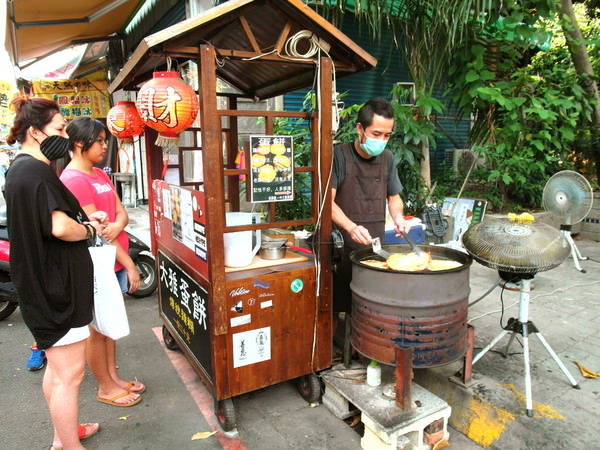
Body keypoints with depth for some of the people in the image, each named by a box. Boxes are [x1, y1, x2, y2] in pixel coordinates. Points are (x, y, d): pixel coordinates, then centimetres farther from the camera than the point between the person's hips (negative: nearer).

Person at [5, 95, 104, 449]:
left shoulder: (21, 169, 13)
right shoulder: (36, 171, -19)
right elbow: (60, 228, -30)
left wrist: (86, 219, 5)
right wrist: (89, 229, -10)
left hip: (46, 283, 11)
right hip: (56, 286, -11)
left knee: (58, 366, 23)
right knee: (69, 374, 0)